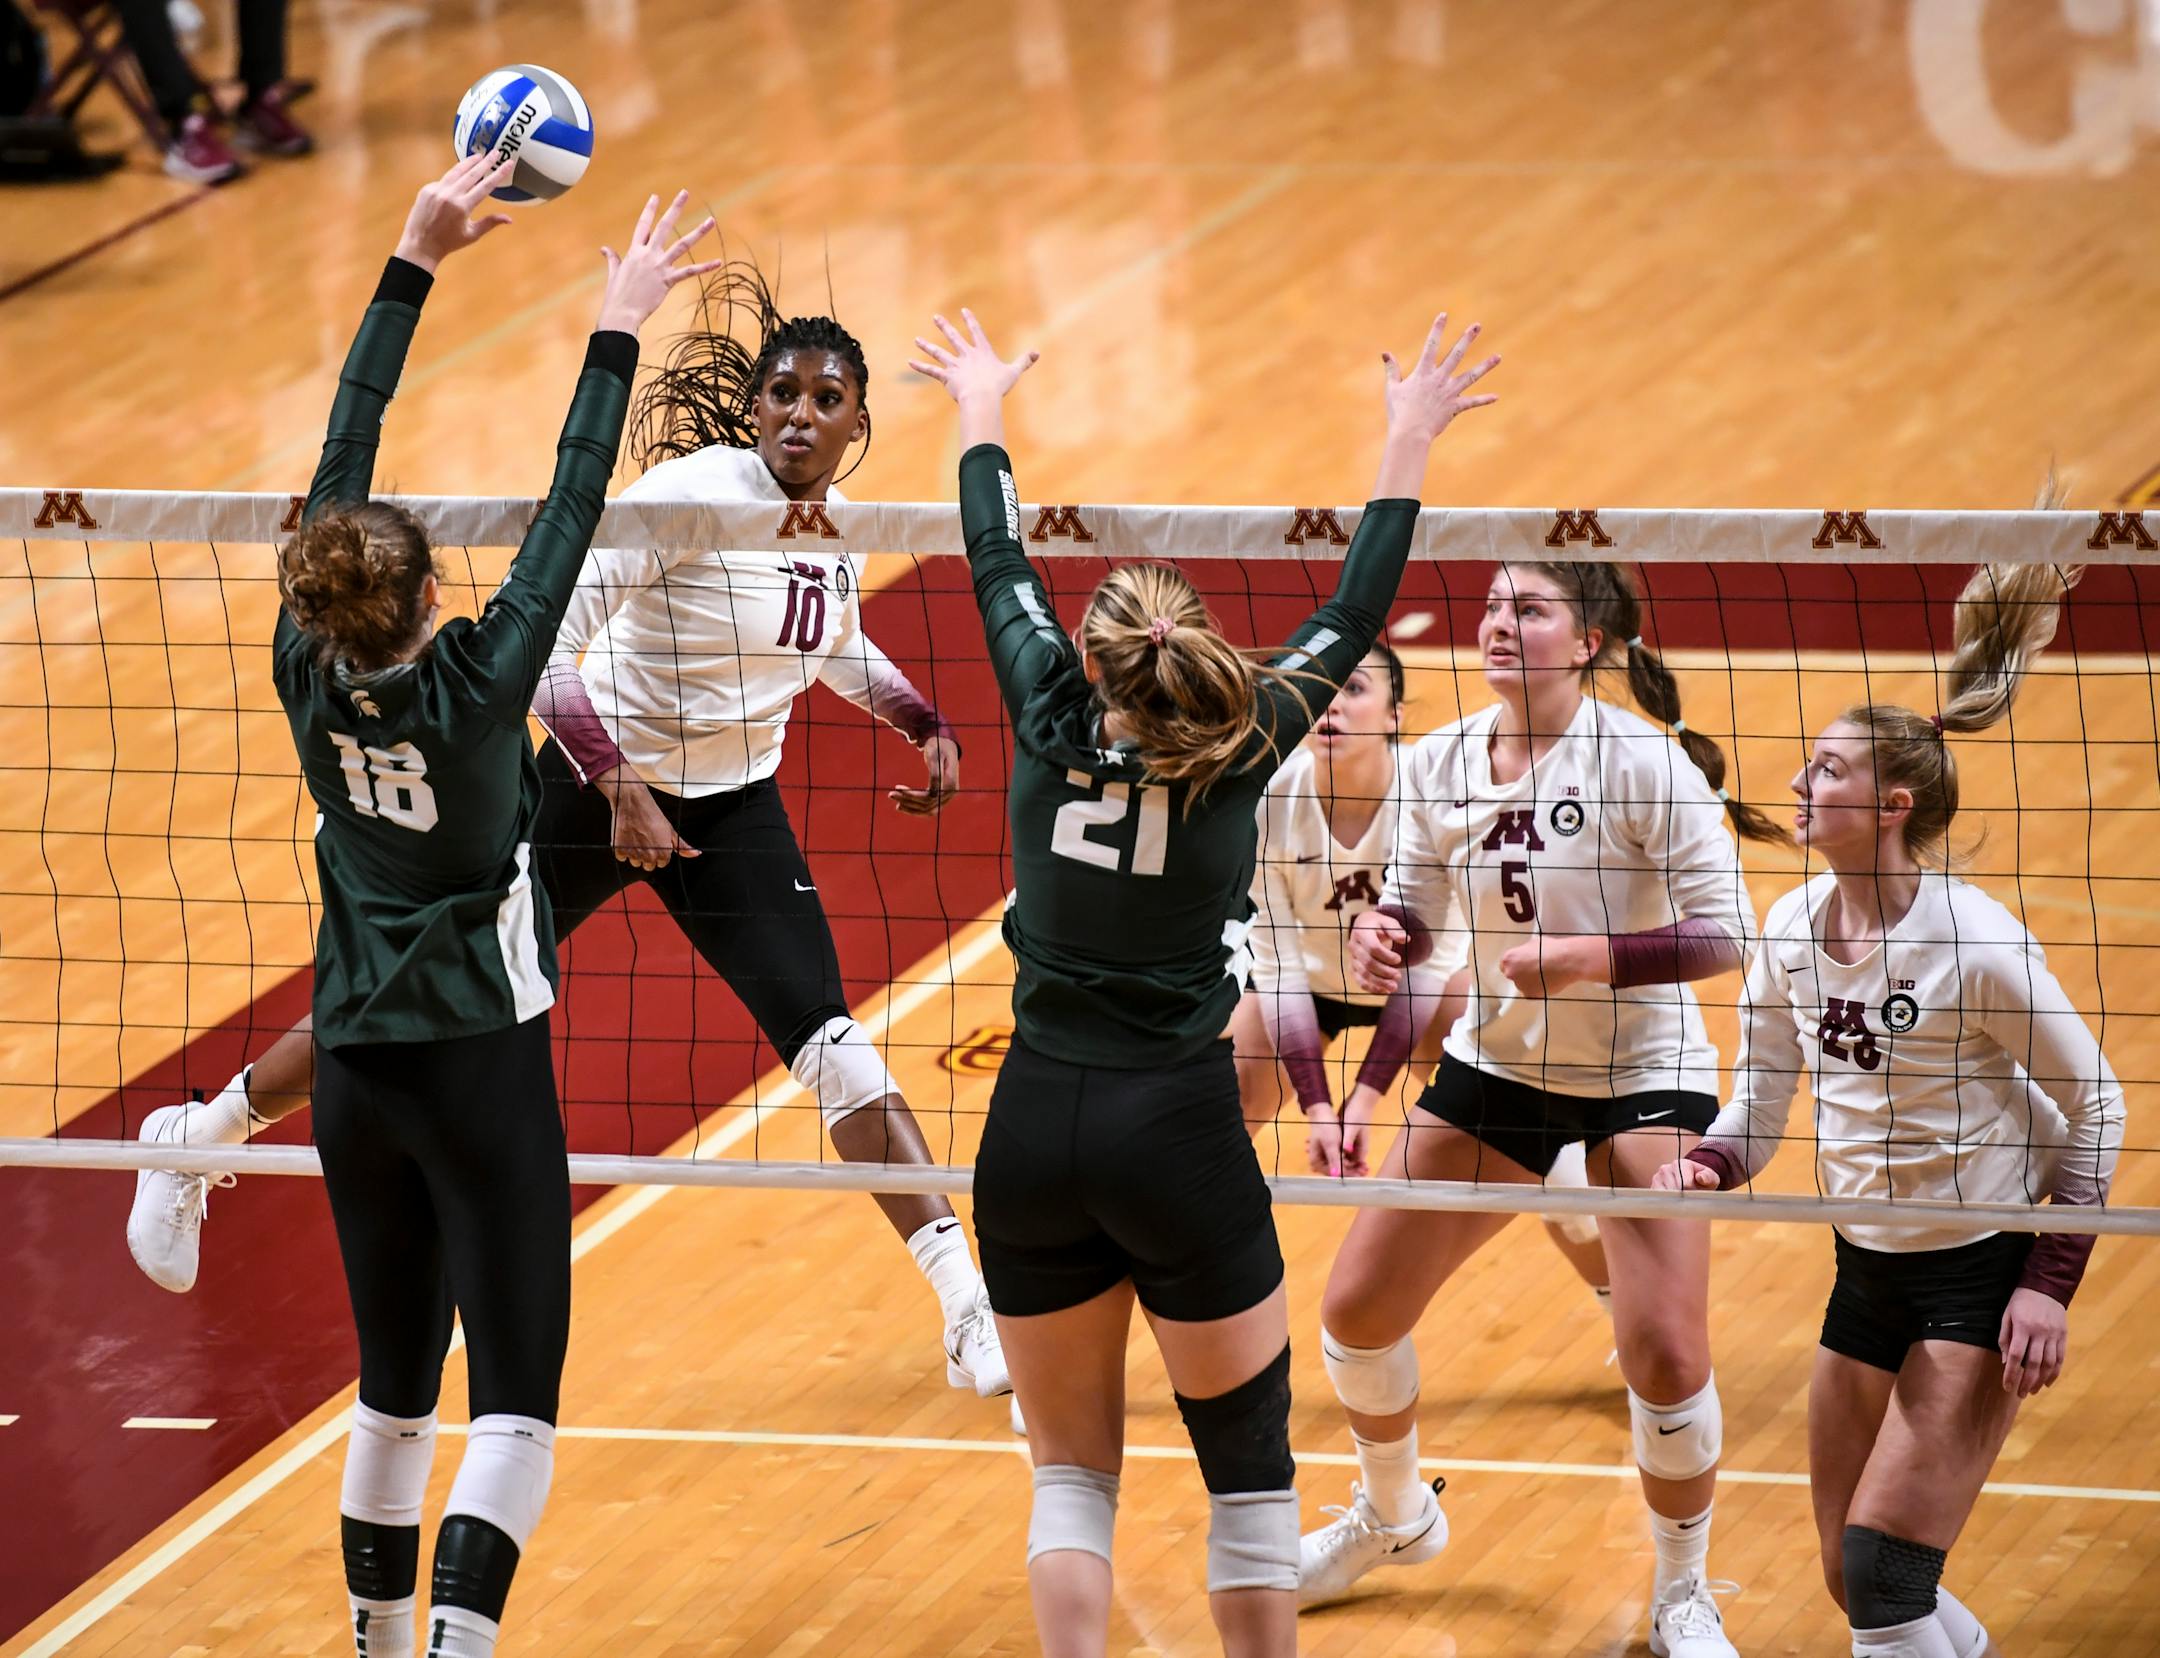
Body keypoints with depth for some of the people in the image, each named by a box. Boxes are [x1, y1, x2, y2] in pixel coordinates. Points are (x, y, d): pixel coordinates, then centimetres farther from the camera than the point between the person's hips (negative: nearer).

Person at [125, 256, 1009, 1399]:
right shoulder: (690, 490, -22)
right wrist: (618, 787, -36)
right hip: (599, 785, -4)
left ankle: (970, 1310, -11)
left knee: (834, 1053, -11)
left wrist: (923, 723, 7)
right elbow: (545, 629, -28)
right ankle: (196, 1141, 27)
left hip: (733, 811, 4)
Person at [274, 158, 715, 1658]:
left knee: (394, 1388, 18)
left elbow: (340, 463, -2)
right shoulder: (476, 684, -18)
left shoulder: (312, 675, -7)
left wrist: (416, 263, 1)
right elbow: (570, 517, -12)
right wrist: (617, 336, -5)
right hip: (484, 1071, -5)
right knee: (517, 1402, -6)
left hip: (354, 1072, 5)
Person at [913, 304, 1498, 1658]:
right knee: (1250, 1473, 10)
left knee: (1073, 1474, 12)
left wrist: (983, 409, 32)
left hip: (1033, 1138, 3)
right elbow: (1353, 618, 8)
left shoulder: (1055, 726, 0)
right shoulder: (1237, 753, -4)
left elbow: (999, 571, 17)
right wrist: (1408, 446, 19)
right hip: (1180, 1139, -3)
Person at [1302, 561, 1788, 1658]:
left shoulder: (1643, 761, -20)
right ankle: (1393, 1517, 36)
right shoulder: (1441, 765, -6)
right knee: (1356, 1312, 6)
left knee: (1664, 1353, -17)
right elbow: (1413, 911, 7)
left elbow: (1725, 934, -20)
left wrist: (1592, 959, -33)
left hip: (1643, 1073, -5)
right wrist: (1381, 938, -16)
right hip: (1496, 1065, 5)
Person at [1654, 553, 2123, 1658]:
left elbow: (2093, 1105, -10)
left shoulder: (1976, 942, -20)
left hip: (1983, 1276, -7)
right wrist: (1706, 1167, -17)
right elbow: (1758, 1106, 6)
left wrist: (2051, 1281, -15)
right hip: (1866, 1272, 7)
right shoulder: (1789, 931, -2)